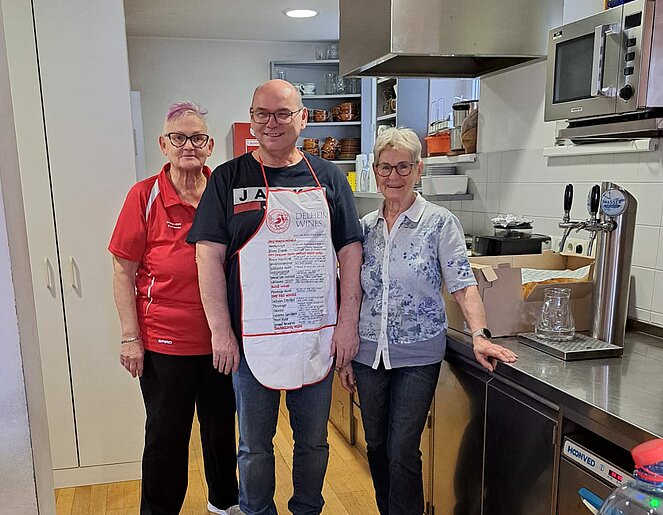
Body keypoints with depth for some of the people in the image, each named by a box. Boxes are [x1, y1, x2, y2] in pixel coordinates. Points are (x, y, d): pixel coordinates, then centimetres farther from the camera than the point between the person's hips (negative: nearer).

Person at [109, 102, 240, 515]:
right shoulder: (145, 195, -7)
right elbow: (123, 271, -4)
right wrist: (130, 337, -7)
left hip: (219, 336, 3)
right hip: (164, 340, -3)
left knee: (222, 425, 18)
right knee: (166, 434, 10)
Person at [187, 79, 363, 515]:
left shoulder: (328, 178, 4)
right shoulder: (229, 179, 0)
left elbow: (350, 252, 3)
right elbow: (209, 256, -4)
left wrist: (348, 324, -3)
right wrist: (220, 330, -9)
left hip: (319, 335, 2)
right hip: (252, 338, -1)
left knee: (314, 441, 17)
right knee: (255, 446, 14)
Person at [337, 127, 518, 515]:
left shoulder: (440, 222, -8)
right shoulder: (365, 226, 4)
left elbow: (463, 283, -13)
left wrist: (480, 334, -28)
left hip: (418, 355, -4)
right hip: (369, 353, 4)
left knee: (403, 453, -2)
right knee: (376, 447, 15)